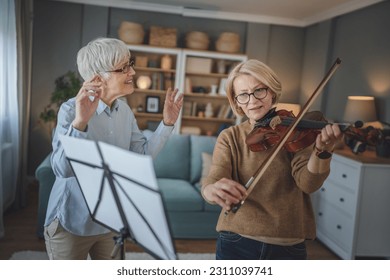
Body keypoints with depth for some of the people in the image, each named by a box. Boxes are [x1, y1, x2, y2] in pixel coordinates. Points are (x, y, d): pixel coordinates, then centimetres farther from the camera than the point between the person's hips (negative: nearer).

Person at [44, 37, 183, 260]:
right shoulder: (72, 109, -19)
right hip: (72, 221, -5)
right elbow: (62, 169, -31)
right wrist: (79, 122, -44)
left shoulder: (125, 110, 1)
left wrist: (167, 123, -9)